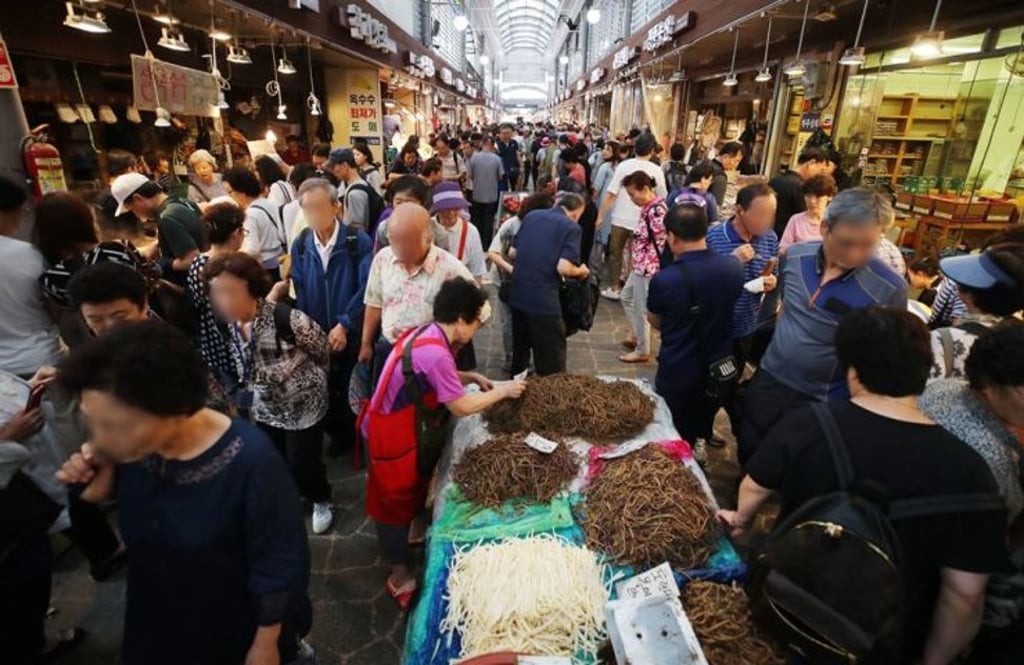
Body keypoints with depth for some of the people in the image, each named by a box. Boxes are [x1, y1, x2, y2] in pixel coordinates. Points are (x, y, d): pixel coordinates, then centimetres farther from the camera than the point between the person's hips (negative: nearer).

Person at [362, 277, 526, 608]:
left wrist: (470, 376, 4)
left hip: (403, 426, 9)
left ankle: (406, 538, 49)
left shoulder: (427, 333, -2)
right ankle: (400, 573, 28)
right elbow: (461, 407, -23)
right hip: (392, 434, -9)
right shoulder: (434, 352, -32)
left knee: (411, 489, 26)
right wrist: (502, 391, -12)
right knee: (396, 498, 9)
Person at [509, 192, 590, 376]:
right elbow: (564, 268, -17)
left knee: (520, 350, 25)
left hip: (517, 295, 7)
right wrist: (581, 271, 2)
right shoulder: (571, 227, -5)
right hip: (544, 300, -6)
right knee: (552, 363, 8)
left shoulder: (531, 216, 12)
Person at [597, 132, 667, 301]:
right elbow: (662, 197, 5)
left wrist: (600, 216, -3)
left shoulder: (623, 165, -6)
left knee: (615, 252, 16)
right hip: (642, 221, 0)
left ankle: (614, 288, 20)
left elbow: (610, 194, -10)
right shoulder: (656, 170, -4)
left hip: (620, 218, 0)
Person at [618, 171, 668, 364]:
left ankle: (642, 351, 19)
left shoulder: (657, 210, -22)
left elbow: (662, 243, -23)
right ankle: (636, 336, 39)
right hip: (640, 266, 10)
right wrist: (635, 261, 15)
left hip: (649, 268, -10)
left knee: (641, 309, 2)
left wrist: (644, 264, -18)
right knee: (627, 297, 24)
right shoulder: (648, 208, 8)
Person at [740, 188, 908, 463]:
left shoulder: (890, 288, -21)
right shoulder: (794, 256, -9)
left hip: (822, 401, -3)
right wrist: (782, 341, 10)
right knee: (749, 454, 22)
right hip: (769, 380, 4)